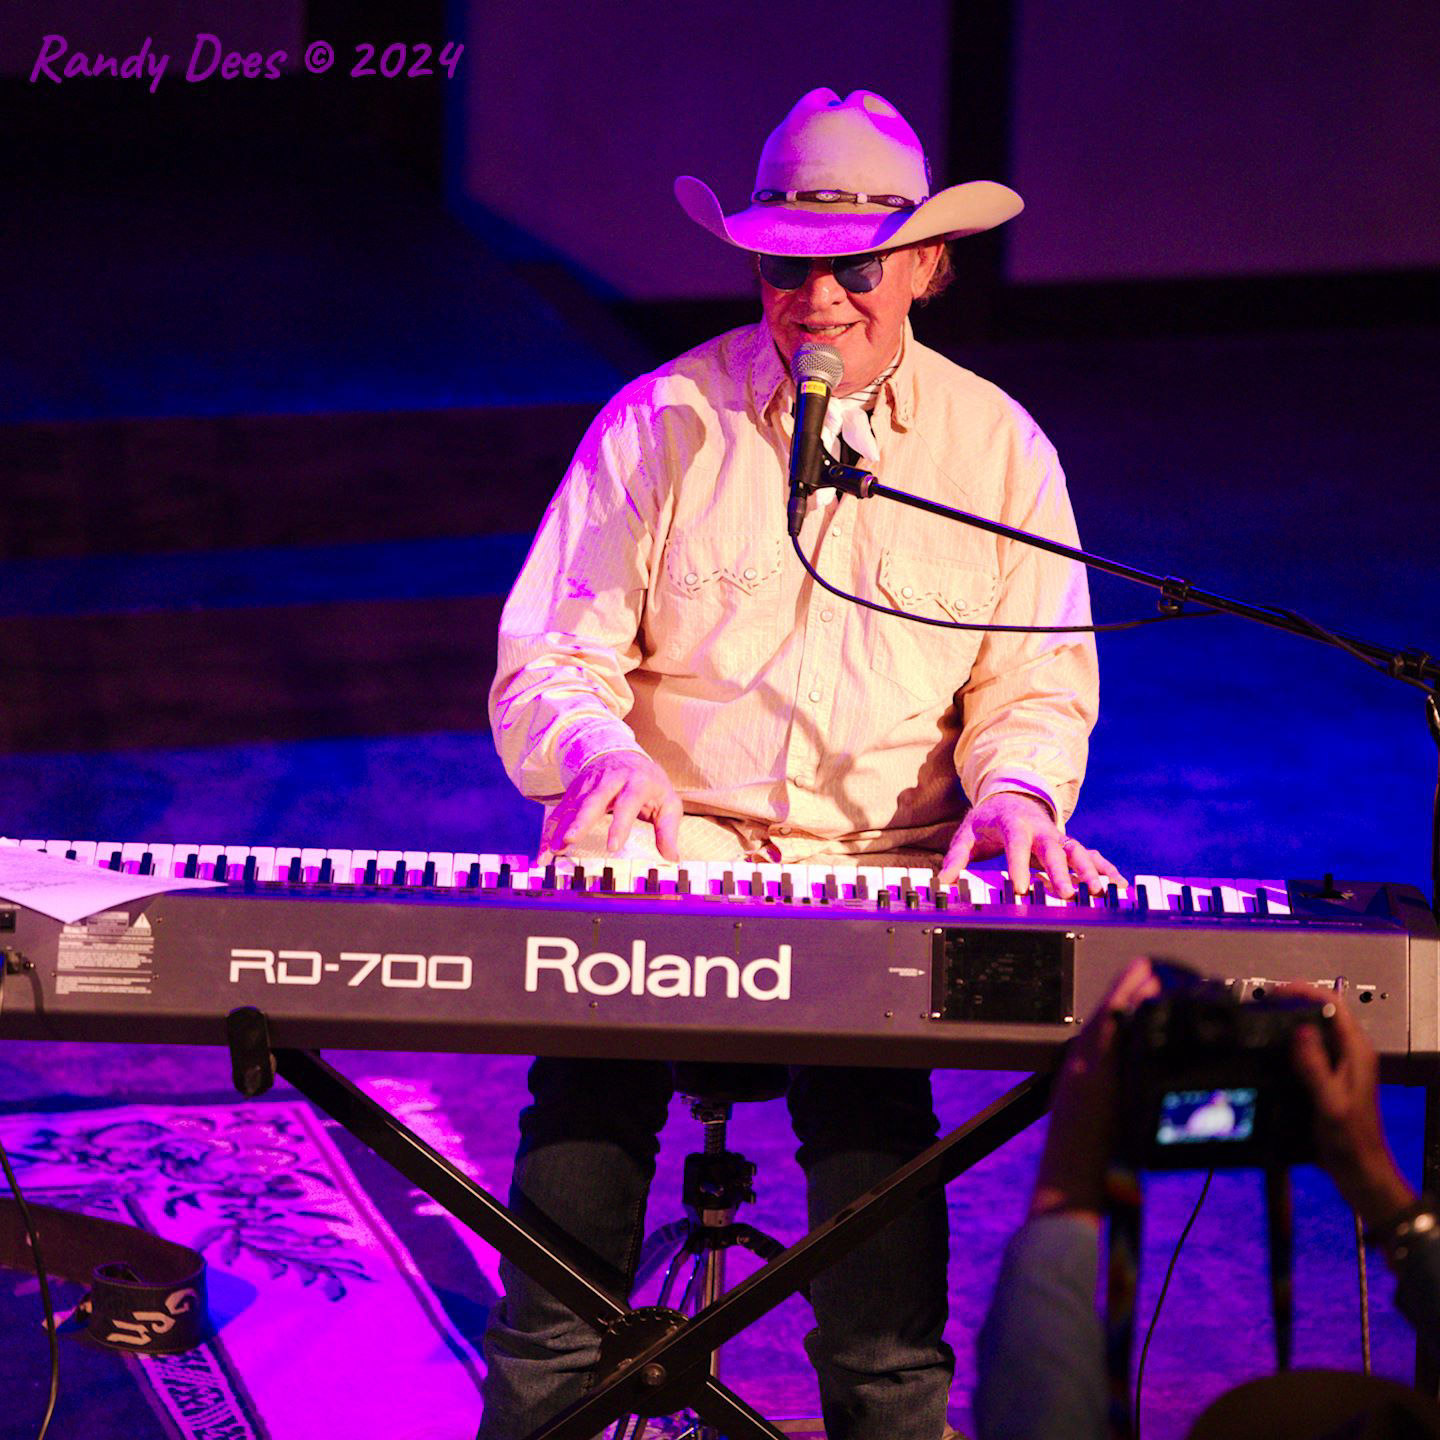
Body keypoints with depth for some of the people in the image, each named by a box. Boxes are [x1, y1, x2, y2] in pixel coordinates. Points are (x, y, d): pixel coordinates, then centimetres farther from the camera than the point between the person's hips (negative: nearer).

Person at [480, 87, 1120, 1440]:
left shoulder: (997, 448, 10)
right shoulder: (662, 422, 6)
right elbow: (546, 658, 5)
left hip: (881, 870, 0)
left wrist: (1017, 789, -8)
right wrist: (603, 754, -16)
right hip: (665, 848, 0)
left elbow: (1039, 685, 13)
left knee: (871, 1076, -23)